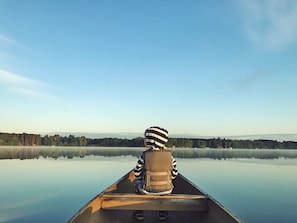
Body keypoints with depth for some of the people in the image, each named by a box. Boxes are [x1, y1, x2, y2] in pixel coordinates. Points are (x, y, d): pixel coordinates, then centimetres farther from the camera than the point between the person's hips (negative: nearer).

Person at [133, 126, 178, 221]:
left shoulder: (144, 155, -12)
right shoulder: (170, 155, -6)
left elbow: (137, 174, -2)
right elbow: (174, 174, 2)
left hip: (147, 191, -1)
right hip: (166, 191, 2)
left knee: (137, 184, 29)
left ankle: (139, 213, 33)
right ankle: (163, 213, 35)